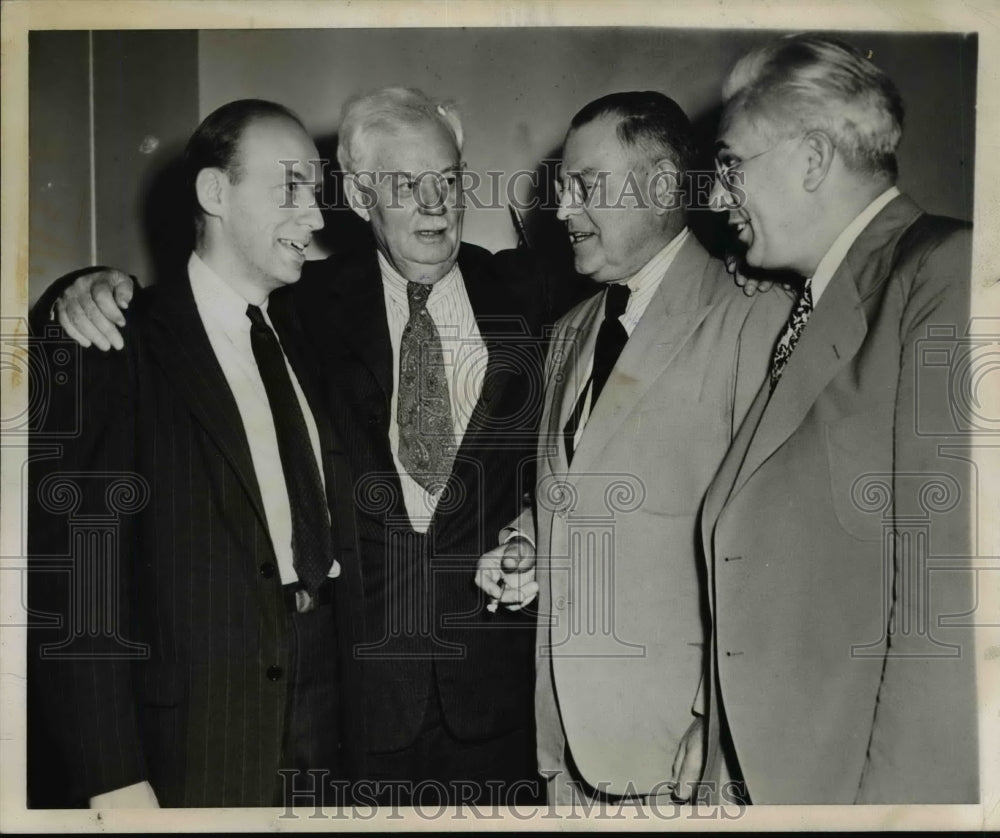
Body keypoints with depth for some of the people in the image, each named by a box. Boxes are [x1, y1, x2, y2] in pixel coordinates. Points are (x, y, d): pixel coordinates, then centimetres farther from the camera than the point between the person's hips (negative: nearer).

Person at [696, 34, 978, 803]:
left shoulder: (948, 274, -14)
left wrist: (894, 795, -19)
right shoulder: (807, 309, 10)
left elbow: (952, 590, -21)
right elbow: (763, 561, 7)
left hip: (875, 776, -7)